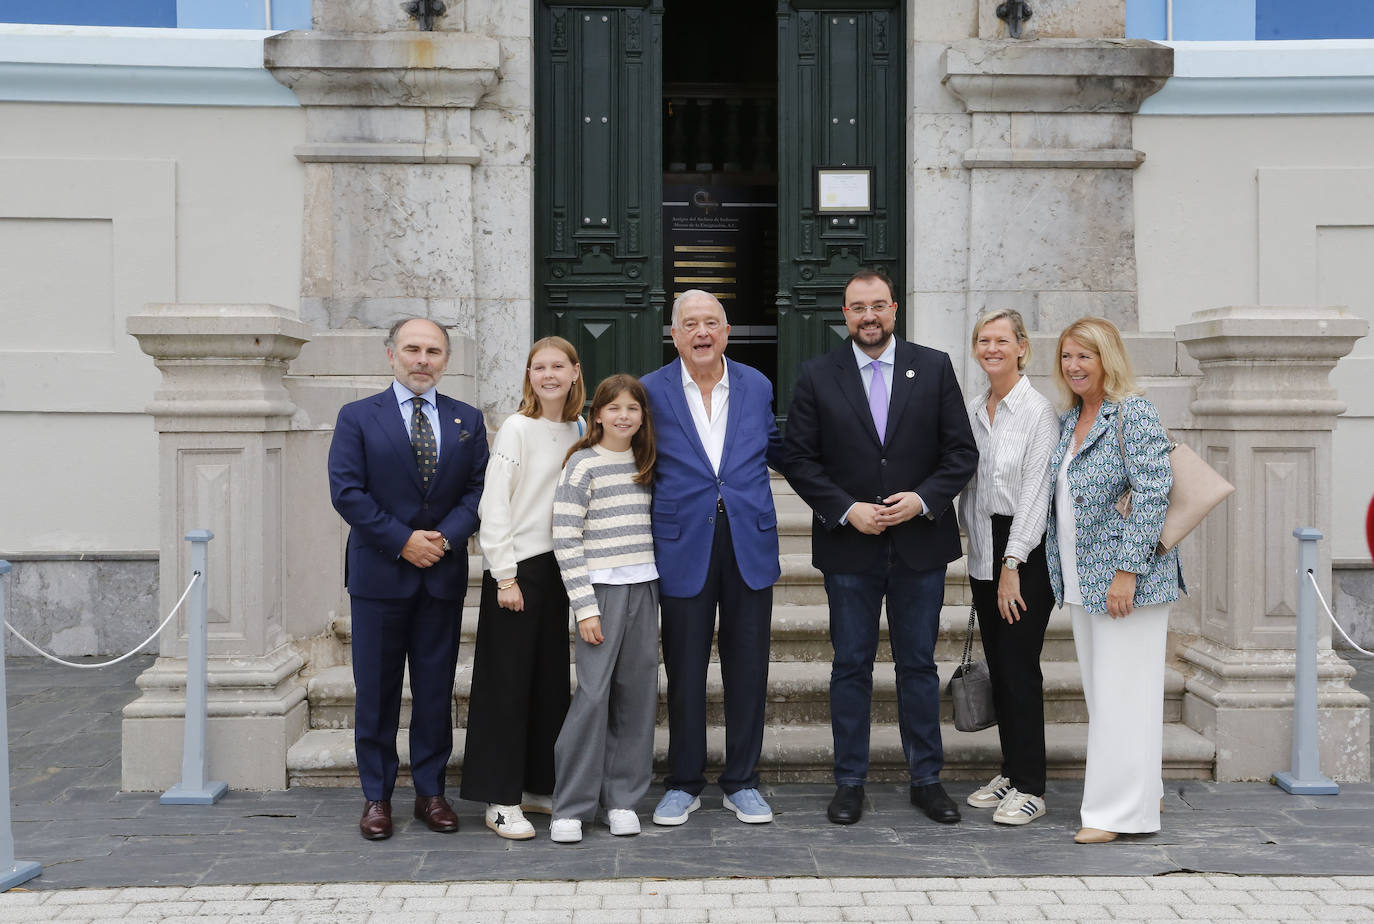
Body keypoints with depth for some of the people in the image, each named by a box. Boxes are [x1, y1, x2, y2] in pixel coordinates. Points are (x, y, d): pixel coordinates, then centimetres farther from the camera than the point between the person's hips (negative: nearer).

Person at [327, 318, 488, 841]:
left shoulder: (467, 421, 10)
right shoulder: (358, 418, 2)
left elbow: (479, 488, 4)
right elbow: (346, 492, -6)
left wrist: (446, 537, -12)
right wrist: (403, 540, -13)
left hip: (444, 573, 2)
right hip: (380, 574, -2)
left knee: (436, 689, 7)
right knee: (376, 690, 4)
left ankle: (430, 792, 19)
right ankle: (377, 796, 16)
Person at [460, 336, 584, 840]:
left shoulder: (576, 431, 10)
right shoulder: (516, 428, -8)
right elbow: (493, 504, -12)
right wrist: (506, 576, -15)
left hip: (557, 566, 7)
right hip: (517, 567, -6)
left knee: (551, 679, 11)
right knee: (508, 680, -2)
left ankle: (538, 786, 23)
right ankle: (501, 799, 6)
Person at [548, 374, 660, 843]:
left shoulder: (645, 464, 13)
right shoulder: (584, 463, -5)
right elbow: (565, 538, -10)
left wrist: (658, 587, 12)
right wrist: (585, 607, -14)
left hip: (643, 588, 6)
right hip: (602, 588, -5)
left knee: (637, 691, 5)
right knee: (594, 693, -8)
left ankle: (622, 797, 16)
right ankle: (570, 807, 1)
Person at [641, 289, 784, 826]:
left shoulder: (756, 386, 8)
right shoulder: (651, 391, 0)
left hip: (751, 544, 2)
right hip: (684, 546, -2)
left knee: (747, 667, 7)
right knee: (684, 670, 6)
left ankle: (742, 782, 22)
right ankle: (684, 784, 21)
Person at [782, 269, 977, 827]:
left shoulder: (934, 367, 4)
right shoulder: (817, 377, 2)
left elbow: (962, 451, 2)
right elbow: (799, 460, -1)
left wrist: (924, 498, -13)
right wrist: (847, 510, -12)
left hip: (920, 544, 1)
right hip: (848, 546, 0)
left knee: (918, 664, 9)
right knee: (851, 666, 6)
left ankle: (926, 779, 21)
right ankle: (850, 783, 17)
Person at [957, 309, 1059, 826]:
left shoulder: (1039, 411, -8)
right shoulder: (972, 412, 12)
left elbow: (1035, 492, -13)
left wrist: (1012, 565, -15)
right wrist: (979, 553, 10)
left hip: (1025, 553, -6)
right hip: (984, 552, 6)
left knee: (1020, 664, -6)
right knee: (997, 665, 10)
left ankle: (1030, 787, 3)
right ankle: (1011, 772, 21)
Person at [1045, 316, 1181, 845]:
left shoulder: (1134, 413, -11)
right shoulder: (1070, 420, 14)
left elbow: (1152, 494, -17)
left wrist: (1127, 570, -21)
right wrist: (1065, 575, 16)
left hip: (1125, 577, -9)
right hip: (1082, 580, 9)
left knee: (1122, 692, -4)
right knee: (1099, 691, 14)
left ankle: (1121, 810, 4)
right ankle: (1140, 794, 27)